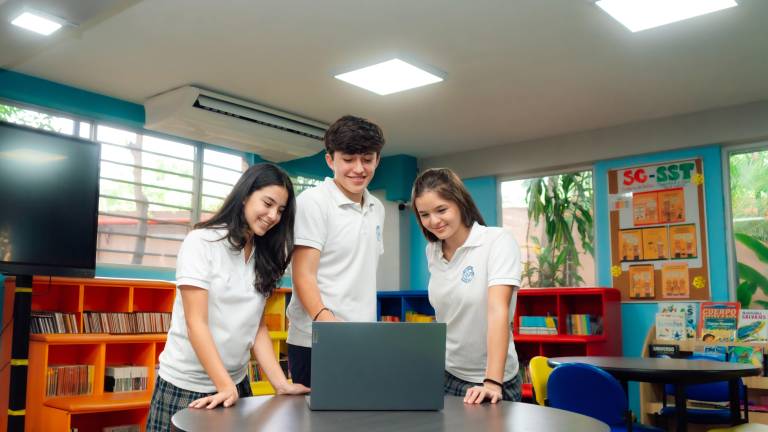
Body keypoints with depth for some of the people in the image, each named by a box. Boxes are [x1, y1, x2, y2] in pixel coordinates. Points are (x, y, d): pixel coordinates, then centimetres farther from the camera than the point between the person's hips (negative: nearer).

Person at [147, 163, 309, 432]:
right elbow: (196, 323, -16)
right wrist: (225, 385, -23)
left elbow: (257, 327, 4)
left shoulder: (264, 257, 7)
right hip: (185, 385, -5)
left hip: (238, 382, 5)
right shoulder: (201, 241, -11)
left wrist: (281, 384, -7)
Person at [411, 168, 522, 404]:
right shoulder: (432, 251, 0)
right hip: (445, 375, 5)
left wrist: (492, 382, -35)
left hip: (489, 382, -5)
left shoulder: (498, 242, -16)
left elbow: (497, 310, -27)